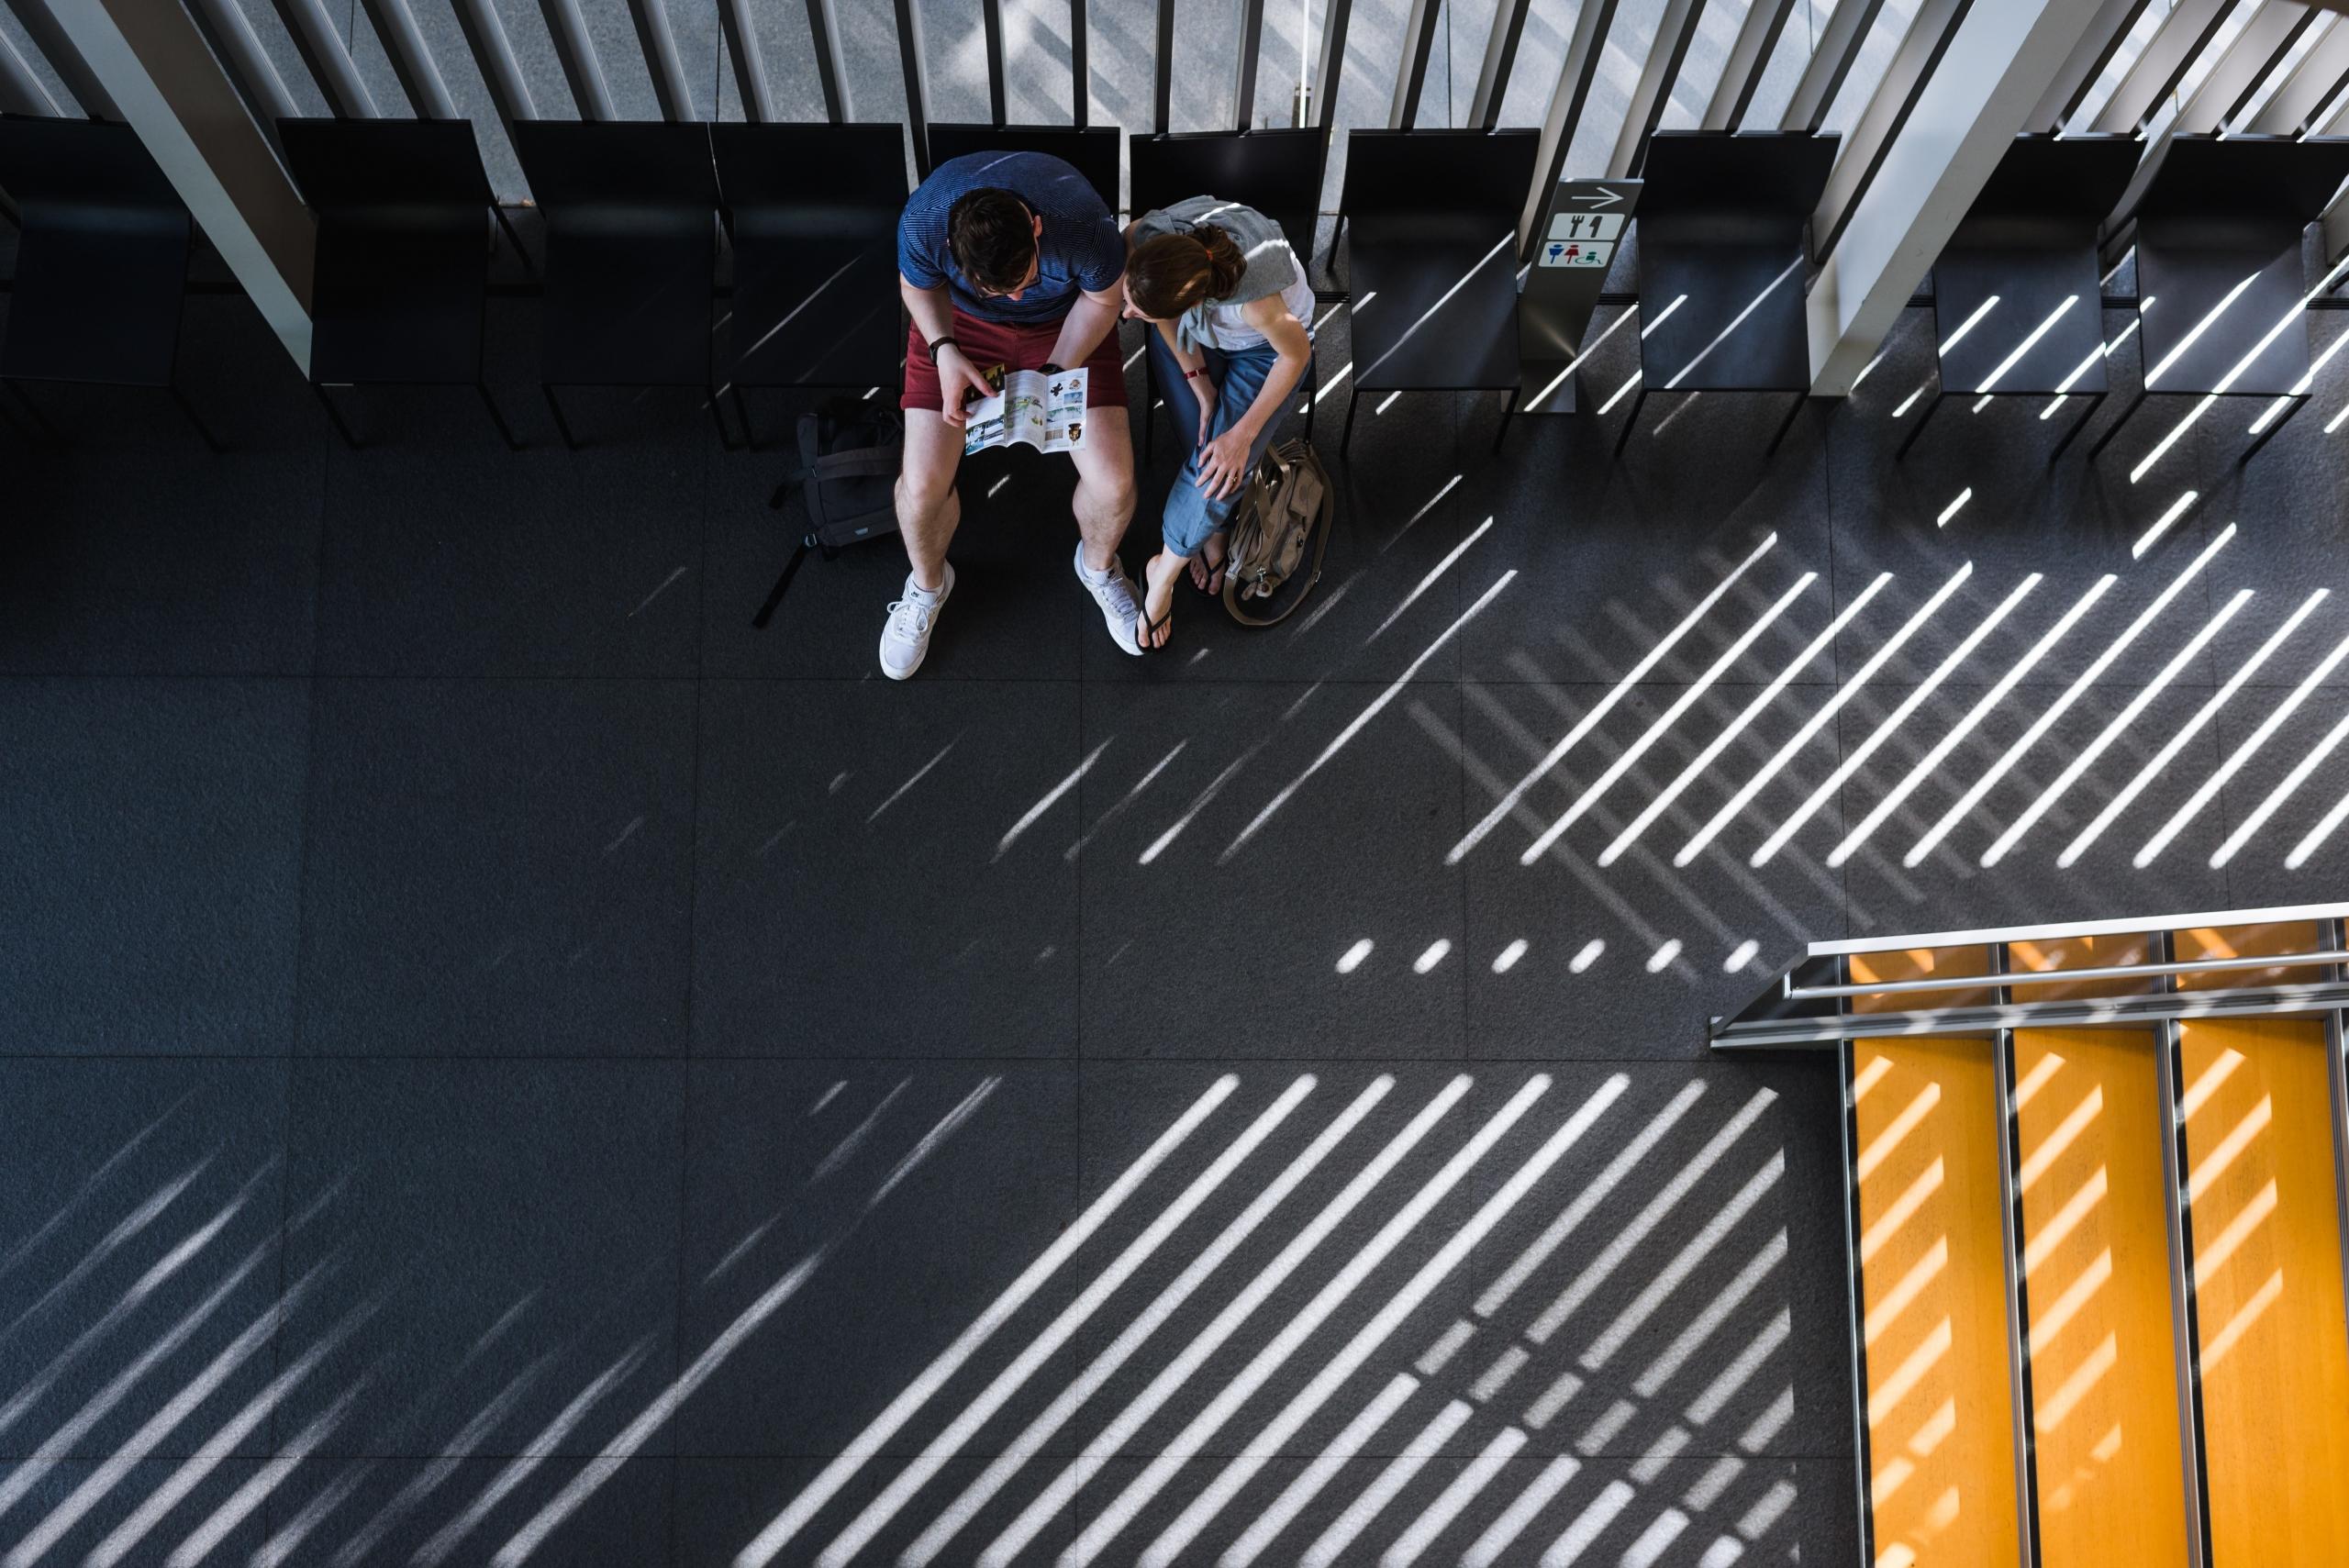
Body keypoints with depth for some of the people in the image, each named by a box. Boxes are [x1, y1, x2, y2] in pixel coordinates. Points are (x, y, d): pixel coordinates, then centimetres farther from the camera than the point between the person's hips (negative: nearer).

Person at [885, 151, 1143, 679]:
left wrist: (1056, 374, -21)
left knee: (1113, 482, -14)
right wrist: (945, 352, -25)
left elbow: (1102, 298, -13)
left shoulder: (1081, 221, -37)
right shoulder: (922, 221, -34)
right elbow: (918, 285, -8)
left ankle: (1098, 564, 24)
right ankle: (927, 583, 23)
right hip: (961, 321, 0)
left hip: (1065, 324, 0)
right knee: (922, 483, -14)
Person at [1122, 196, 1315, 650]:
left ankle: (1162, 573, 7)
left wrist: (1243, 433, -20)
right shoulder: (1140, 241, -36)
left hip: (1262, 345, -3)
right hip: (1195, 335, 3)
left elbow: (1296, 355, -24)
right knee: (1204, 442, -13)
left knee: (1223, 465, -15)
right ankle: (1212, 534, 16)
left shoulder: (1255, 301, -47)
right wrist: (1198, 380, -14)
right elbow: (1167, 321, -12)